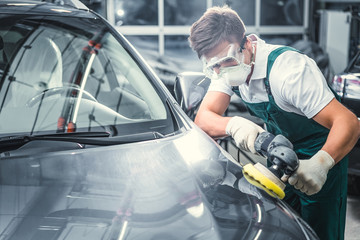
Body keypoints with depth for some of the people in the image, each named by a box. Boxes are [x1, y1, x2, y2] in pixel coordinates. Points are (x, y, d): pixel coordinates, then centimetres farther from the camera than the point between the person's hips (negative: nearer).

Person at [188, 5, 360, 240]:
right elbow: (203, 119, -18)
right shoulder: (227, 68, -11)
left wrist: (320, 163, -55)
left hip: (322, 153, -6)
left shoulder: (287, 68, -32)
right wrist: (234, 124, -40)